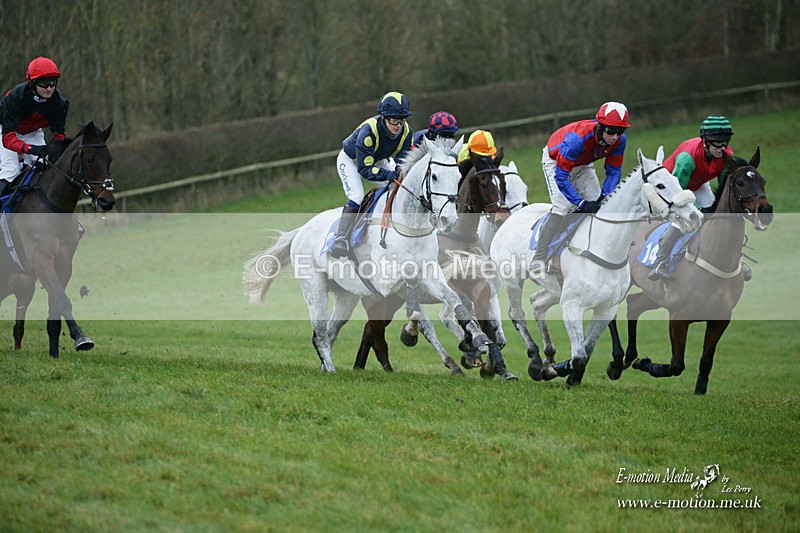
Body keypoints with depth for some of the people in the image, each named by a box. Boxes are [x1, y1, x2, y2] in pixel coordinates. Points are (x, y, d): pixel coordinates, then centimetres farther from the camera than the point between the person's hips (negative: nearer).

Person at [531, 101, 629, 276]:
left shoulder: (619, 140, -25)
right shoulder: (578, 138, -43)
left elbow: (614, 171, -11)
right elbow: (561, 176, -38)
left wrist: (605, 196, -29)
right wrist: (582, 204, -42)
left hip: (582, 164, 6)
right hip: (555, 160, -6)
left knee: (598, 205, -8)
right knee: (563, 207, -23)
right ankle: (537, 261, -22)